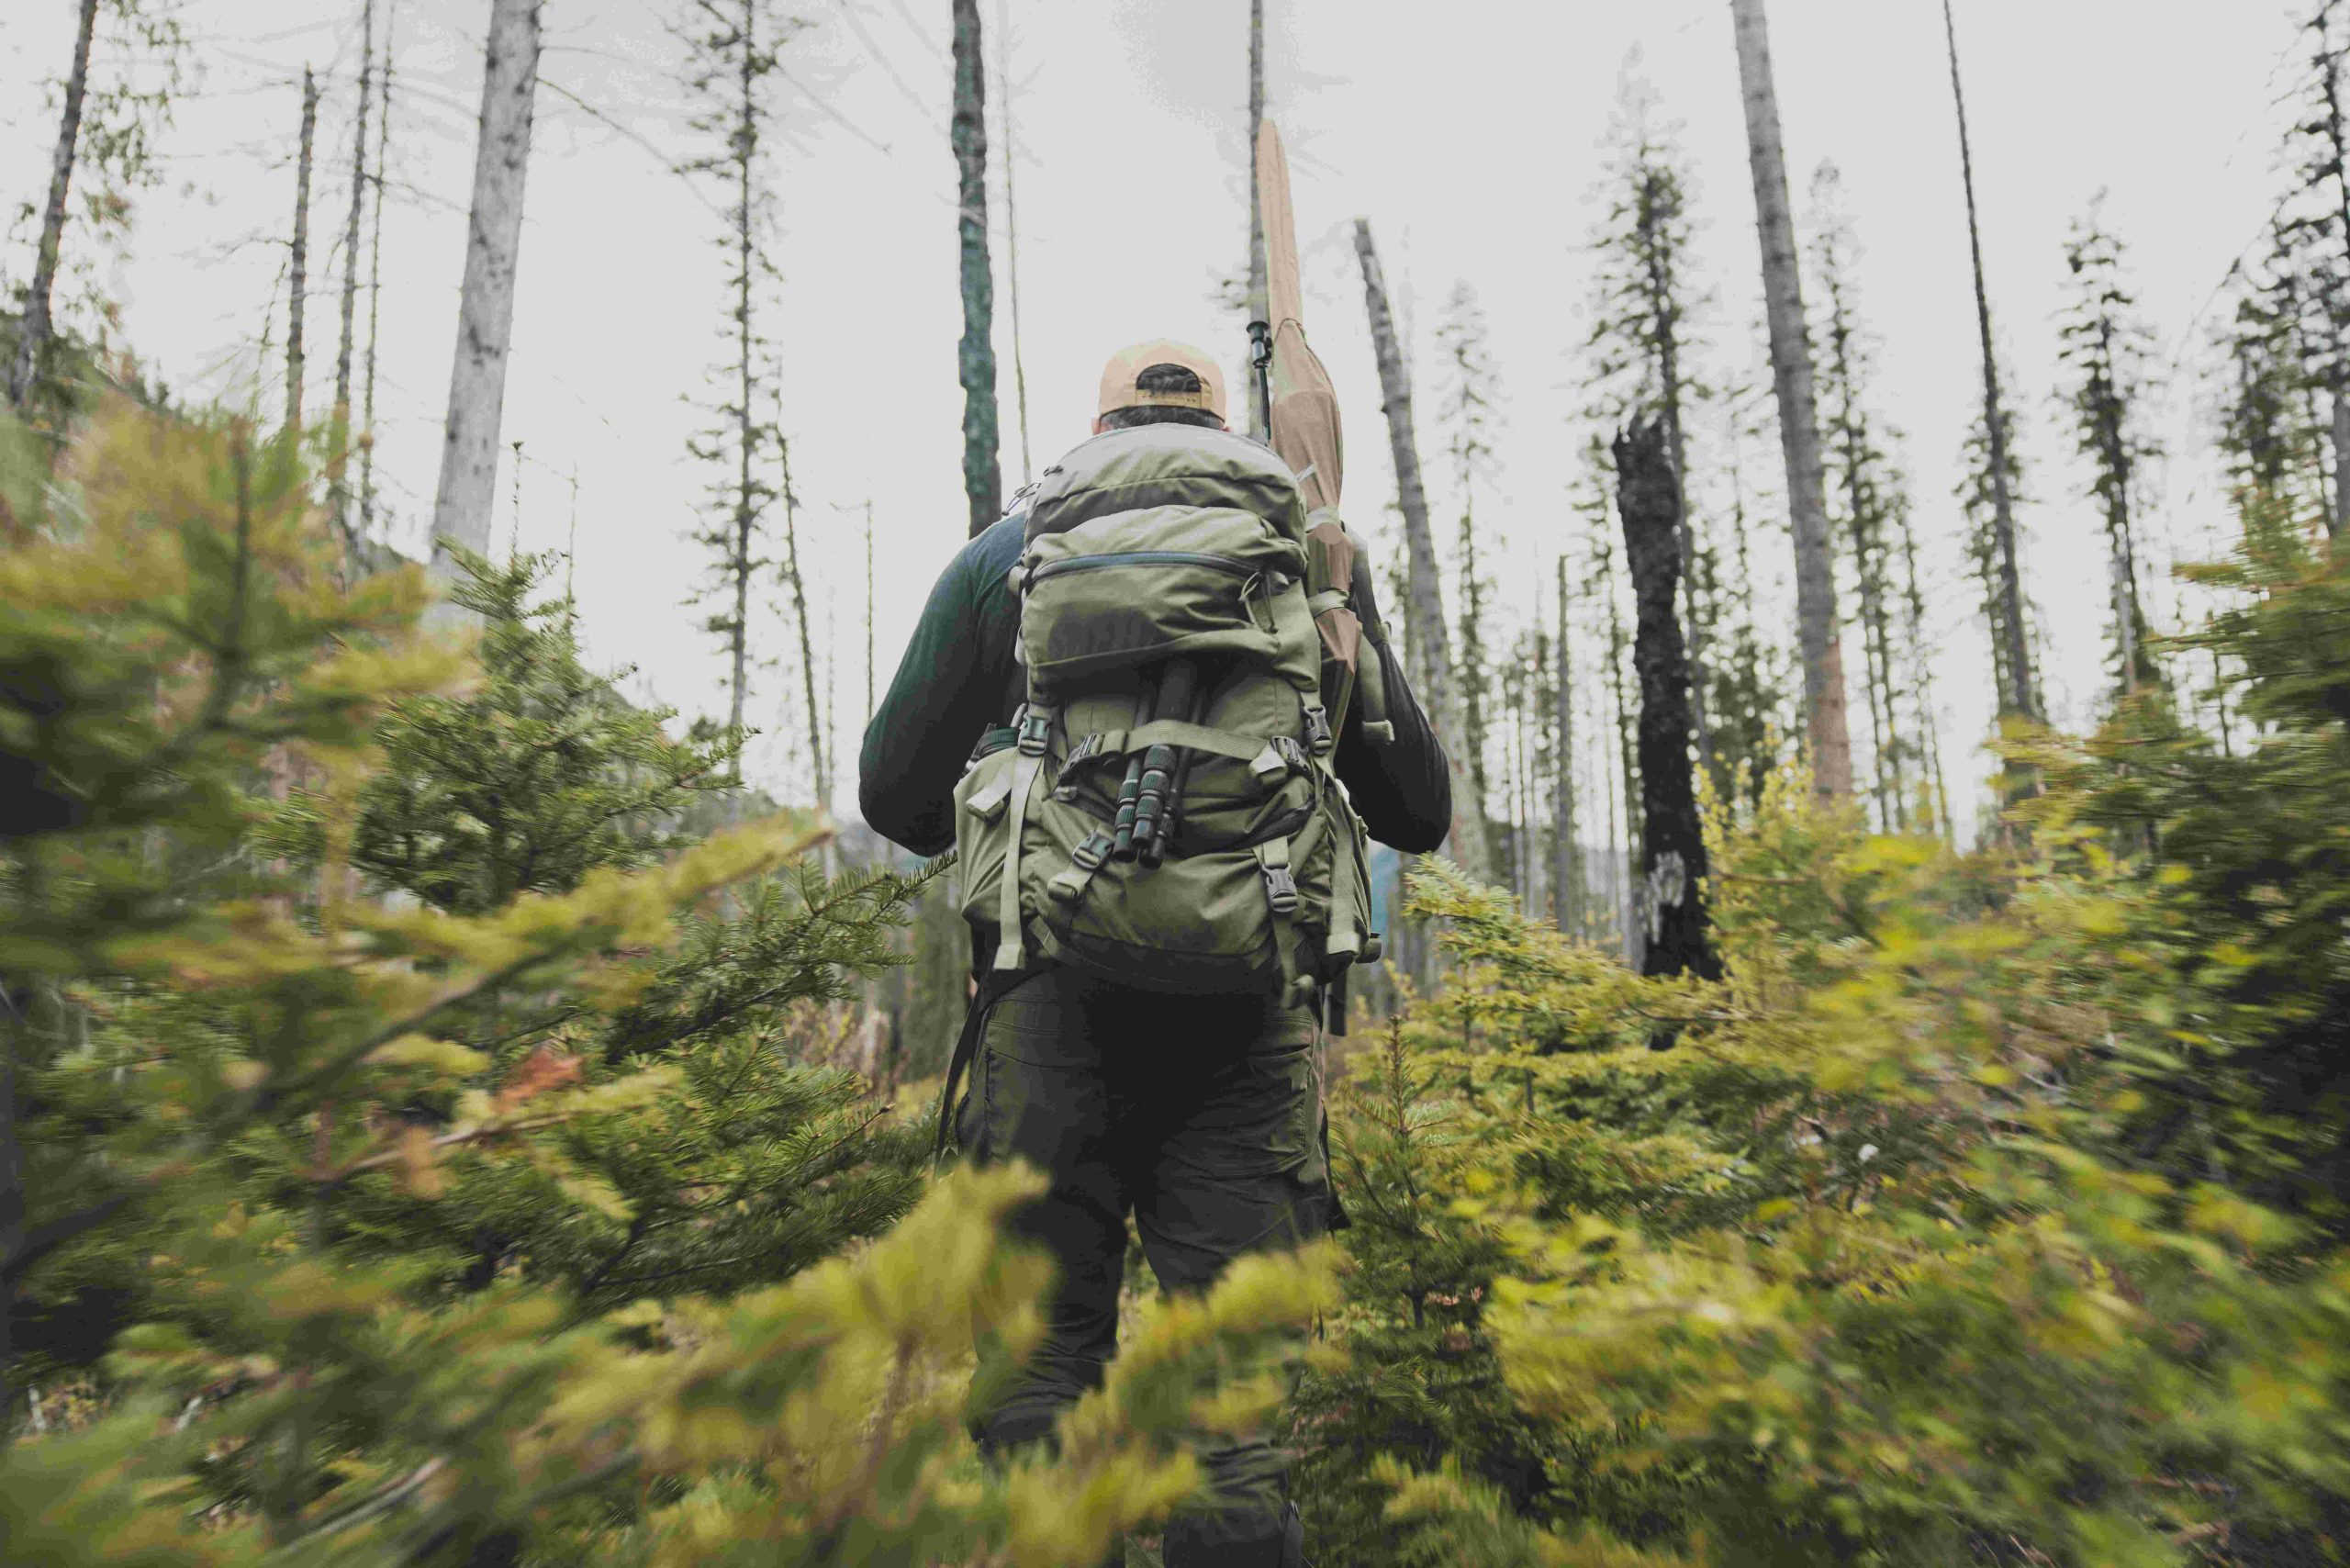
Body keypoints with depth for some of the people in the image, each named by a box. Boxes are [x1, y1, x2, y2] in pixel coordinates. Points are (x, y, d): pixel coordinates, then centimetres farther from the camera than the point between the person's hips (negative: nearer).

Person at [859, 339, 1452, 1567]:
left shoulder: (1007, 552, 12)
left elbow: (896, 794, 14)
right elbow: (1417, 812, 15)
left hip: (1059, 995, 0)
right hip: (1252, 1014, 1)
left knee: (1038, 1352, 7)